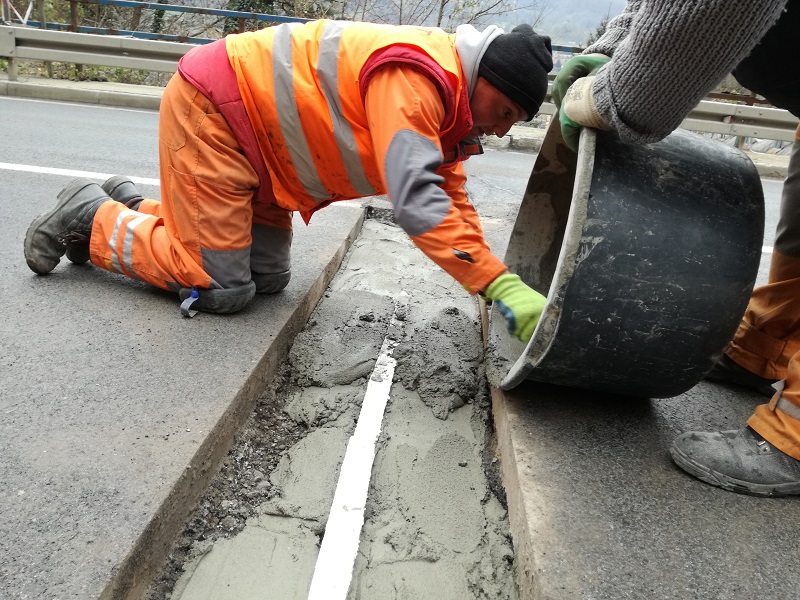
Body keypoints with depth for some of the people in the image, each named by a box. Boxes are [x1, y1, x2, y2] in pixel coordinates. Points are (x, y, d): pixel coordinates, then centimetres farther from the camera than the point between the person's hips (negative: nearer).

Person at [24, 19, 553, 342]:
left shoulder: (446, 97, 4)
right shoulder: (414, 77, -26)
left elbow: (452, 199, 7)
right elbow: (415, 201, -35)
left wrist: (494, 282, 0)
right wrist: (502, 286, -33)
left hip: (252, 125, 9)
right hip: (209, 108, -9)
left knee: (267, 278, 8)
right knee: (220, 288, -11)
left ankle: (134, 208, 21)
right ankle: (92, 217, 9)